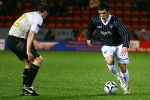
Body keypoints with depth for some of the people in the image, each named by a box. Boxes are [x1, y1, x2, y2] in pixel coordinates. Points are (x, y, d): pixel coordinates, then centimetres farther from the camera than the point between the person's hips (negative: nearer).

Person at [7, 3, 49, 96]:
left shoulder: (29, 14, 24)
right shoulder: (39, 18, -4)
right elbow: (31, 34, -17)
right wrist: (28, 51, -23)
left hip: (11, 39, 9)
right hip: (18, 40, -9)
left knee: (29, 62, 18)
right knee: (38, 59, -5)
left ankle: (25, 90, 17)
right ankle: (27, 86, -9)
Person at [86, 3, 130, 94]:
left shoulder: (115, 21, -26)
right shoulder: (96, 20, -13)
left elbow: (126, 33, -35)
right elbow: (90, 26, 12)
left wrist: (125, 46, -49)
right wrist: (89, 38, 21)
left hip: (119, 45, -2)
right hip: (106, 46, 2)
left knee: (123, 68, 0)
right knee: (109, 61, -30)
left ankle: (126, 86, 28)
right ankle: (119, 77, 0)